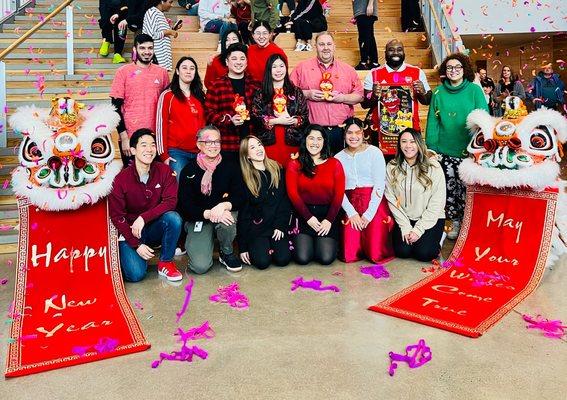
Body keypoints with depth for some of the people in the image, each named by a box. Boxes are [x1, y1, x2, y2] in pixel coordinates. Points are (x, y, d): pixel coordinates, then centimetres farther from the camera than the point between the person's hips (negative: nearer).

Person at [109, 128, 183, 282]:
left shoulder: (164, 171, -6)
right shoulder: (121, 179, -11)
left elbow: (170, 201, -15)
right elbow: (117, 216, -9)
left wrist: (143, 217, -27)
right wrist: (136, 245, -16)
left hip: (155, 229, 2)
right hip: (130, 232, -2)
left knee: (174, 218, -30)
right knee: (136, 274, -23)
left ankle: (165, 262, -8)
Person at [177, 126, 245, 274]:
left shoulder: (230, 167, -1)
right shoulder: (189, 170, -6)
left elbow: (240, 196, -7)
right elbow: (184, 206, -11)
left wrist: (224, 205, -29)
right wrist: (208, 214, -28)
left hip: (223, 213, 2)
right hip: (197, 219, -1)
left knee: (228, 216, -37)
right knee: (200, 266, -20)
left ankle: (227, 253, -6)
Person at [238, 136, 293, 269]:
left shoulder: (277, 169, 3)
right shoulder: (243, 178, -6)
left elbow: (286, 199, 4)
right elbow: (242, 212, -6)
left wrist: (280, 225, -9)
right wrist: (242, 247, -8)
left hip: (277, 224, 3)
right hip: (256, 227, -2)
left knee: (283, 259, -15)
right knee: (262, 262, -19)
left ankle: (274, 243, 17)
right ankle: (253, 247, 14)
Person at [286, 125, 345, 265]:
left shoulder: (335, 164, 6)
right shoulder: (294, 165, 4)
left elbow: (339, 195, 0)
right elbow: (293, 193, -3)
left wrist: (329, 220, -10)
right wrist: (309, 218, -11)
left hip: (327, 214, 1)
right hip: (304, 214, 0)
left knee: (326, 258, -14)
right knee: (302, 258, -14)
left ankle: (327, 241, 20)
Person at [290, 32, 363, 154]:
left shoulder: (348, 69, 12)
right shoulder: (303, 67, 8)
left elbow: (359, 96, 12)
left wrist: (342, 98, -6)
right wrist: (306, 94, -10)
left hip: (341, 130, 2)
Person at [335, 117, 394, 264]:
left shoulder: (374, 152, 0)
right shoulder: (338, 158, 9)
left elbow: (379, 185, -6)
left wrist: (368, 214, -12)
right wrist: (351, 213, -11)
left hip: (374, 203, -2)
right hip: (350, 204, 3)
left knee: (376, 255, -10)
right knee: (349, 255, -7)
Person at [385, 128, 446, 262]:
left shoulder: (433, 166, -9)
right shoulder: (392, 168, -2)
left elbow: (437, 202, -10)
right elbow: (391, 200, -5)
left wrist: (419, 229, -14)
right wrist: (405, 227, -11)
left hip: (430, 219, -2)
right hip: (404, 219, 2)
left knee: (424, 253, -19)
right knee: (402, 251, -16)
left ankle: (436, 238, 13)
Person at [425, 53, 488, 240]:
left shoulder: (475, 90, -1)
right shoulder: (439, 92, 6)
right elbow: (433, 121, 4)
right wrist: (431, 146, -2)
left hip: (468, 150, -2)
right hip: (444, 150, 2)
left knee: (465, 187, 2)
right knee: (449, 187, 6)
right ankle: (455, 222, 22)